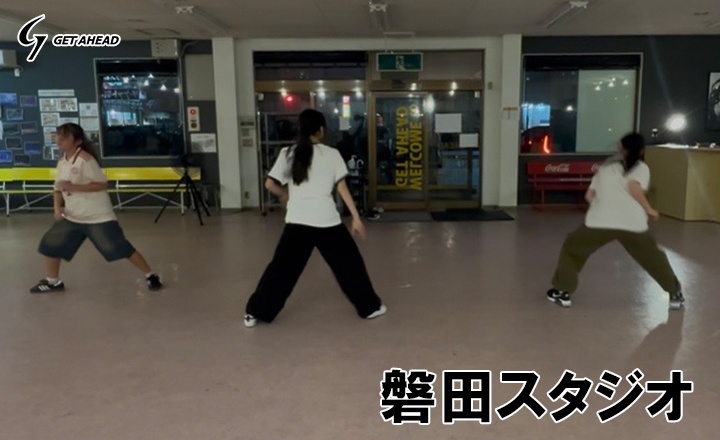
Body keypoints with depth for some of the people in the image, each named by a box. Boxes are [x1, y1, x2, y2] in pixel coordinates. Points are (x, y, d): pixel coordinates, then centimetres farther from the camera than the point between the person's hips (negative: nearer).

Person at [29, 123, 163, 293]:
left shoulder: (85, 159, -16)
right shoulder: (62, 162, 8)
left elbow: (102, 184, -21)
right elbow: (58, 189, 14)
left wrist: (73, 186, -26)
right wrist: (57, 207, -4)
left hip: (97, 216, -8)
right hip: (72, 217, 8)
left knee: (119, 247, -10)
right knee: (50, 244, 11)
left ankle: (151, 275, 2)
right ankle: (52, 282, 31)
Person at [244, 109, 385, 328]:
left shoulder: (289, 153, 5)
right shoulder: (332, 154, 3)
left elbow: (270, 184, 3)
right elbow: (342, 188, 1)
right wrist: (356, 217, 4)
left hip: (297, 221, 2)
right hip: (327, 220, -1)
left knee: (282, 267, 12)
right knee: (350, 263, 14)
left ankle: (255, 312, 17)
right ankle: (370, 307, 24)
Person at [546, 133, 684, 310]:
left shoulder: (606, 166, 23)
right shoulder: (640, 167, 14)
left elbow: (589, 195, 17)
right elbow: (634, 188, -9)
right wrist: (649, 210, 2)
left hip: (600, 220, 1)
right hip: (632, 223, 0)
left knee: (572, 248, 20)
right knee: (653, 257, 22)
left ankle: (563, 292, 15)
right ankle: (675, 294, 31)